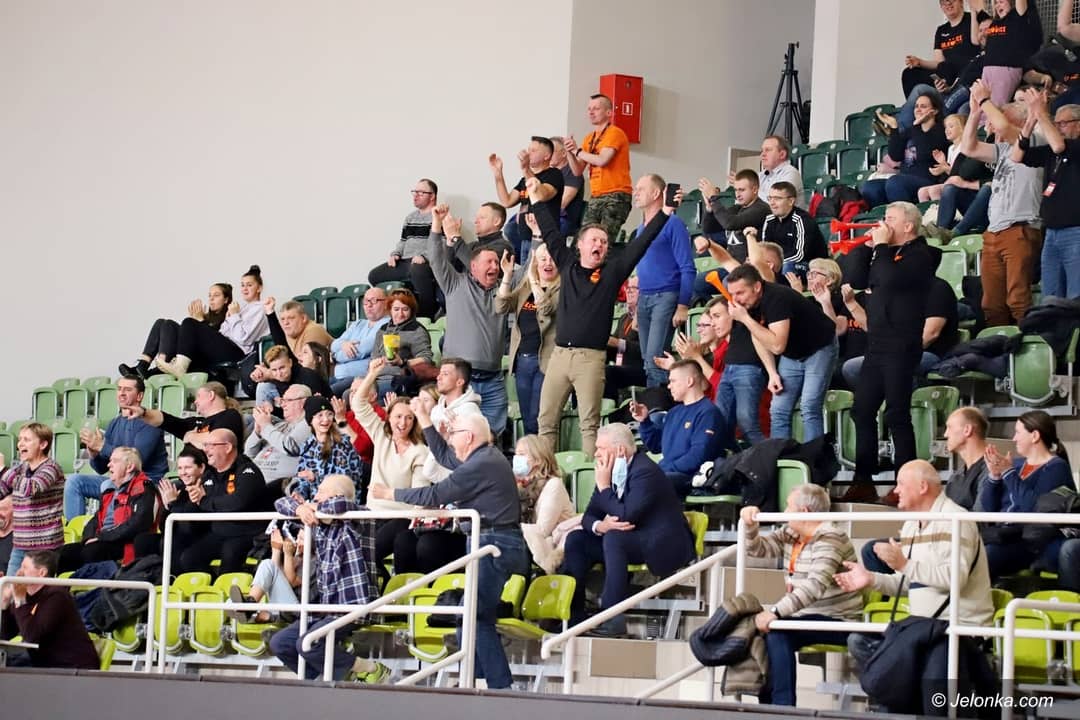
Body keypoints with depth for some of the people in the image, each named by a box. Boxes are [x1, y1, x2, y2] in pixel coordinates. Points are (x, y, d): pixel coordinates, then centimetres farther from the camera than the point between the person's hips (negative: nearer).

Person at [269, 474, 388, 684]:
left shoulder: (359, 520, -10)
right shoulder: (319, 523, 12)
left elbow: (340, 505, -32)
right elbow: (282, 503, 19)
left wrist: (315, 507, -11)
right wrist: (300, 508, -4)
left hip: (353, 609, -9)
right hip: (327, 609, 9)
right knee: (279, 643, 4)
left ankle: (369, 670, -9)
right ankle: (338, 676, 7)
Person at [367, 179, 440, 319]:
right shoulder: (410, 217, 25)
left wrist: (423, 256, -24)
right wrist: (395, 254, 8)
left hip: (427, 263, -8)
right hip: (405, 263, 8)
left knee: (417, 270, -42)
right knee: (374, 276, -2)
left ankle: (428, 314, -31)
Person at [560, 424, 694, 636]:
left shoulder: (646, 471, -20)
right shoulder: (610, 471, 6)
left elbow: (627, 516, -28)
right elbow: (589, 515, 5)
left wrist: (604, 487, -19)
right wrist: (600, 526, -18)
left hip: (663, 546, -9)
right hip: (626, 542, 9)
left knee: (614, 538, -34)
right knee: (576, 539, -6)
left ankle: (613, 620, -35)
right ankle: (573, 616, -12)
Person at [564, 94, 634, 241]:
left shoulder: (615, 133, -5)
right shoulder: (589, 138, 17)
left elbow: (602, 160, -19)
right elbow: (578, 171, 14)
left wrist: (578, 151, -5)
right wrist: (569, 151, -3)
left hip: (615, 196, -7)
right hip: (595, 197, 7)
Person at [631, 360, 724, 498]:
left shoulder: (708, 412, -7)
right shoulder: (674, 413, 23)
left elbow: (699, 455, -18)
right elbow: (656, 446, 26)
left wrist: (668, 469, -18)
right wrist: (644, 421, 12)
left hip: (690, 477, -9)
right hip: (665, 473, 9)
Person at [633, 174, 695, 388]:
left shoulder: (672, 224, -7)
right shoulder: (641, 228, 16)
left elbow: (687, 269, -10)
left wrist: (683, 306, -17)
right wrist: (637, 308, 19)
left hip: (665, 297, -8)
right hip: (643, 299, 8)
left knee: (655, 358, -16)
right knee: (647, 360, 8)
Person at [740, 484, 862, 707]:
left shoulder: (829, 539, -18)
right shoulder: (791, 534, 11)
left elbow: (815, 585, -30)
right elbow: (758, 549, 18)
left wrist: (776, 612, -36)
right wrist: (750, 526, -3)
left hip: (836, 621, -9)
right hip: (807, 614, 9)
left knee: (775, 630, -27)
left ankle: (782, 705, -25)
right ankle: (766, 700, 10)